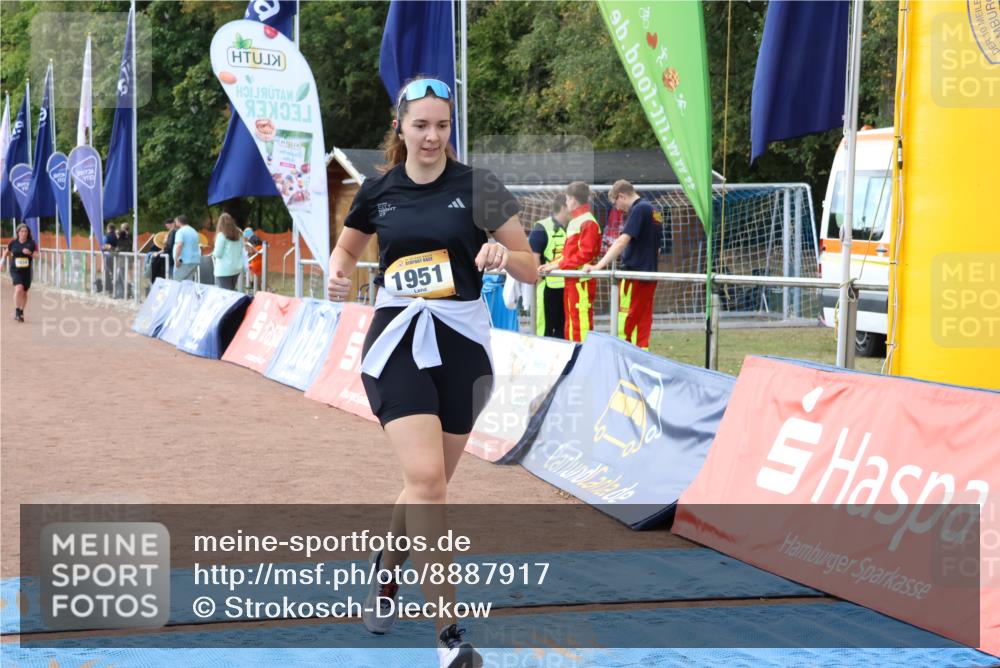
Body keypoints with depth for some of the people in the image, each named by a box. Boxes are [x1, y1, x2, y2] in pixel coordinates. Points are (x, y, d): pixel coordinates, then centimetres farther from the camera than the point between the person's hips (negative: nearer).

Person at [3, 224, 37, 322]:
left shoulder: (32, 243, -4)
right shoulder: (13, 243, -2)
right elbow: (7, 252, 17)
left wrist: (30, 253, -25)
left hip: (27, 271, 2)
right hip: (15, 270, -2)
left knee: (24, 293, 10)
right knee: (19, 289, -23)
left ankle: (21, 312, 31)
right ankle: (17, 312, -11)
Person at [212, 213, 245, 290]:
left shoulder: (222, 235, -10)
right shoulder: (239, 235, 8)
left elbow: (218, 254, -9)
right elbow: (242, 252, 12)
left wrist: (213, 253, 11)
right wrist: (244, 266, 18)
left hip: (224, 270, -6)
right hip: (236, 269, 6)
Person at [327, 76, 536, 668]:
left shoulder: (478, 186, -2)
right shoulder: (377, 192, 3)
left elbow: (532, 271, 1)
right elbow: (347, 246, 22)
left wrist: (505, 254, -21)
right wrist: (340, 275, 1)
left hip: (461, 344, 1)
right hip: (398, 343, -1)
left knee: (430, 483, 12)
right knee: (427, 479, -18)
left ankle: (387, 565, 45)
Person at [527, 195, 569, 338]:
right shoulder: (542, 228, -8)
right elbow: (533, 258, -11)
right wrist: (539, 283, -13)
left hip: (568, 287, 6)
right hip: (549, 288, -6)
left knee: (563, 328, 12)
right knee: (545, 328, -1)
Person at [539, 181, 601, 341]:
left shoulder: (588, 222, -12)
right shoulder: (574, 221, 17)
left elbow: (585, 254, -19)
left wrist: (559, 265, -16)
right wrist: (552, 264, 8)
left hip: (582, 281, -10)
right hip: (571, 281, 10)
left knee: (581, 325, -10)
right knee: (571, 326, 14)